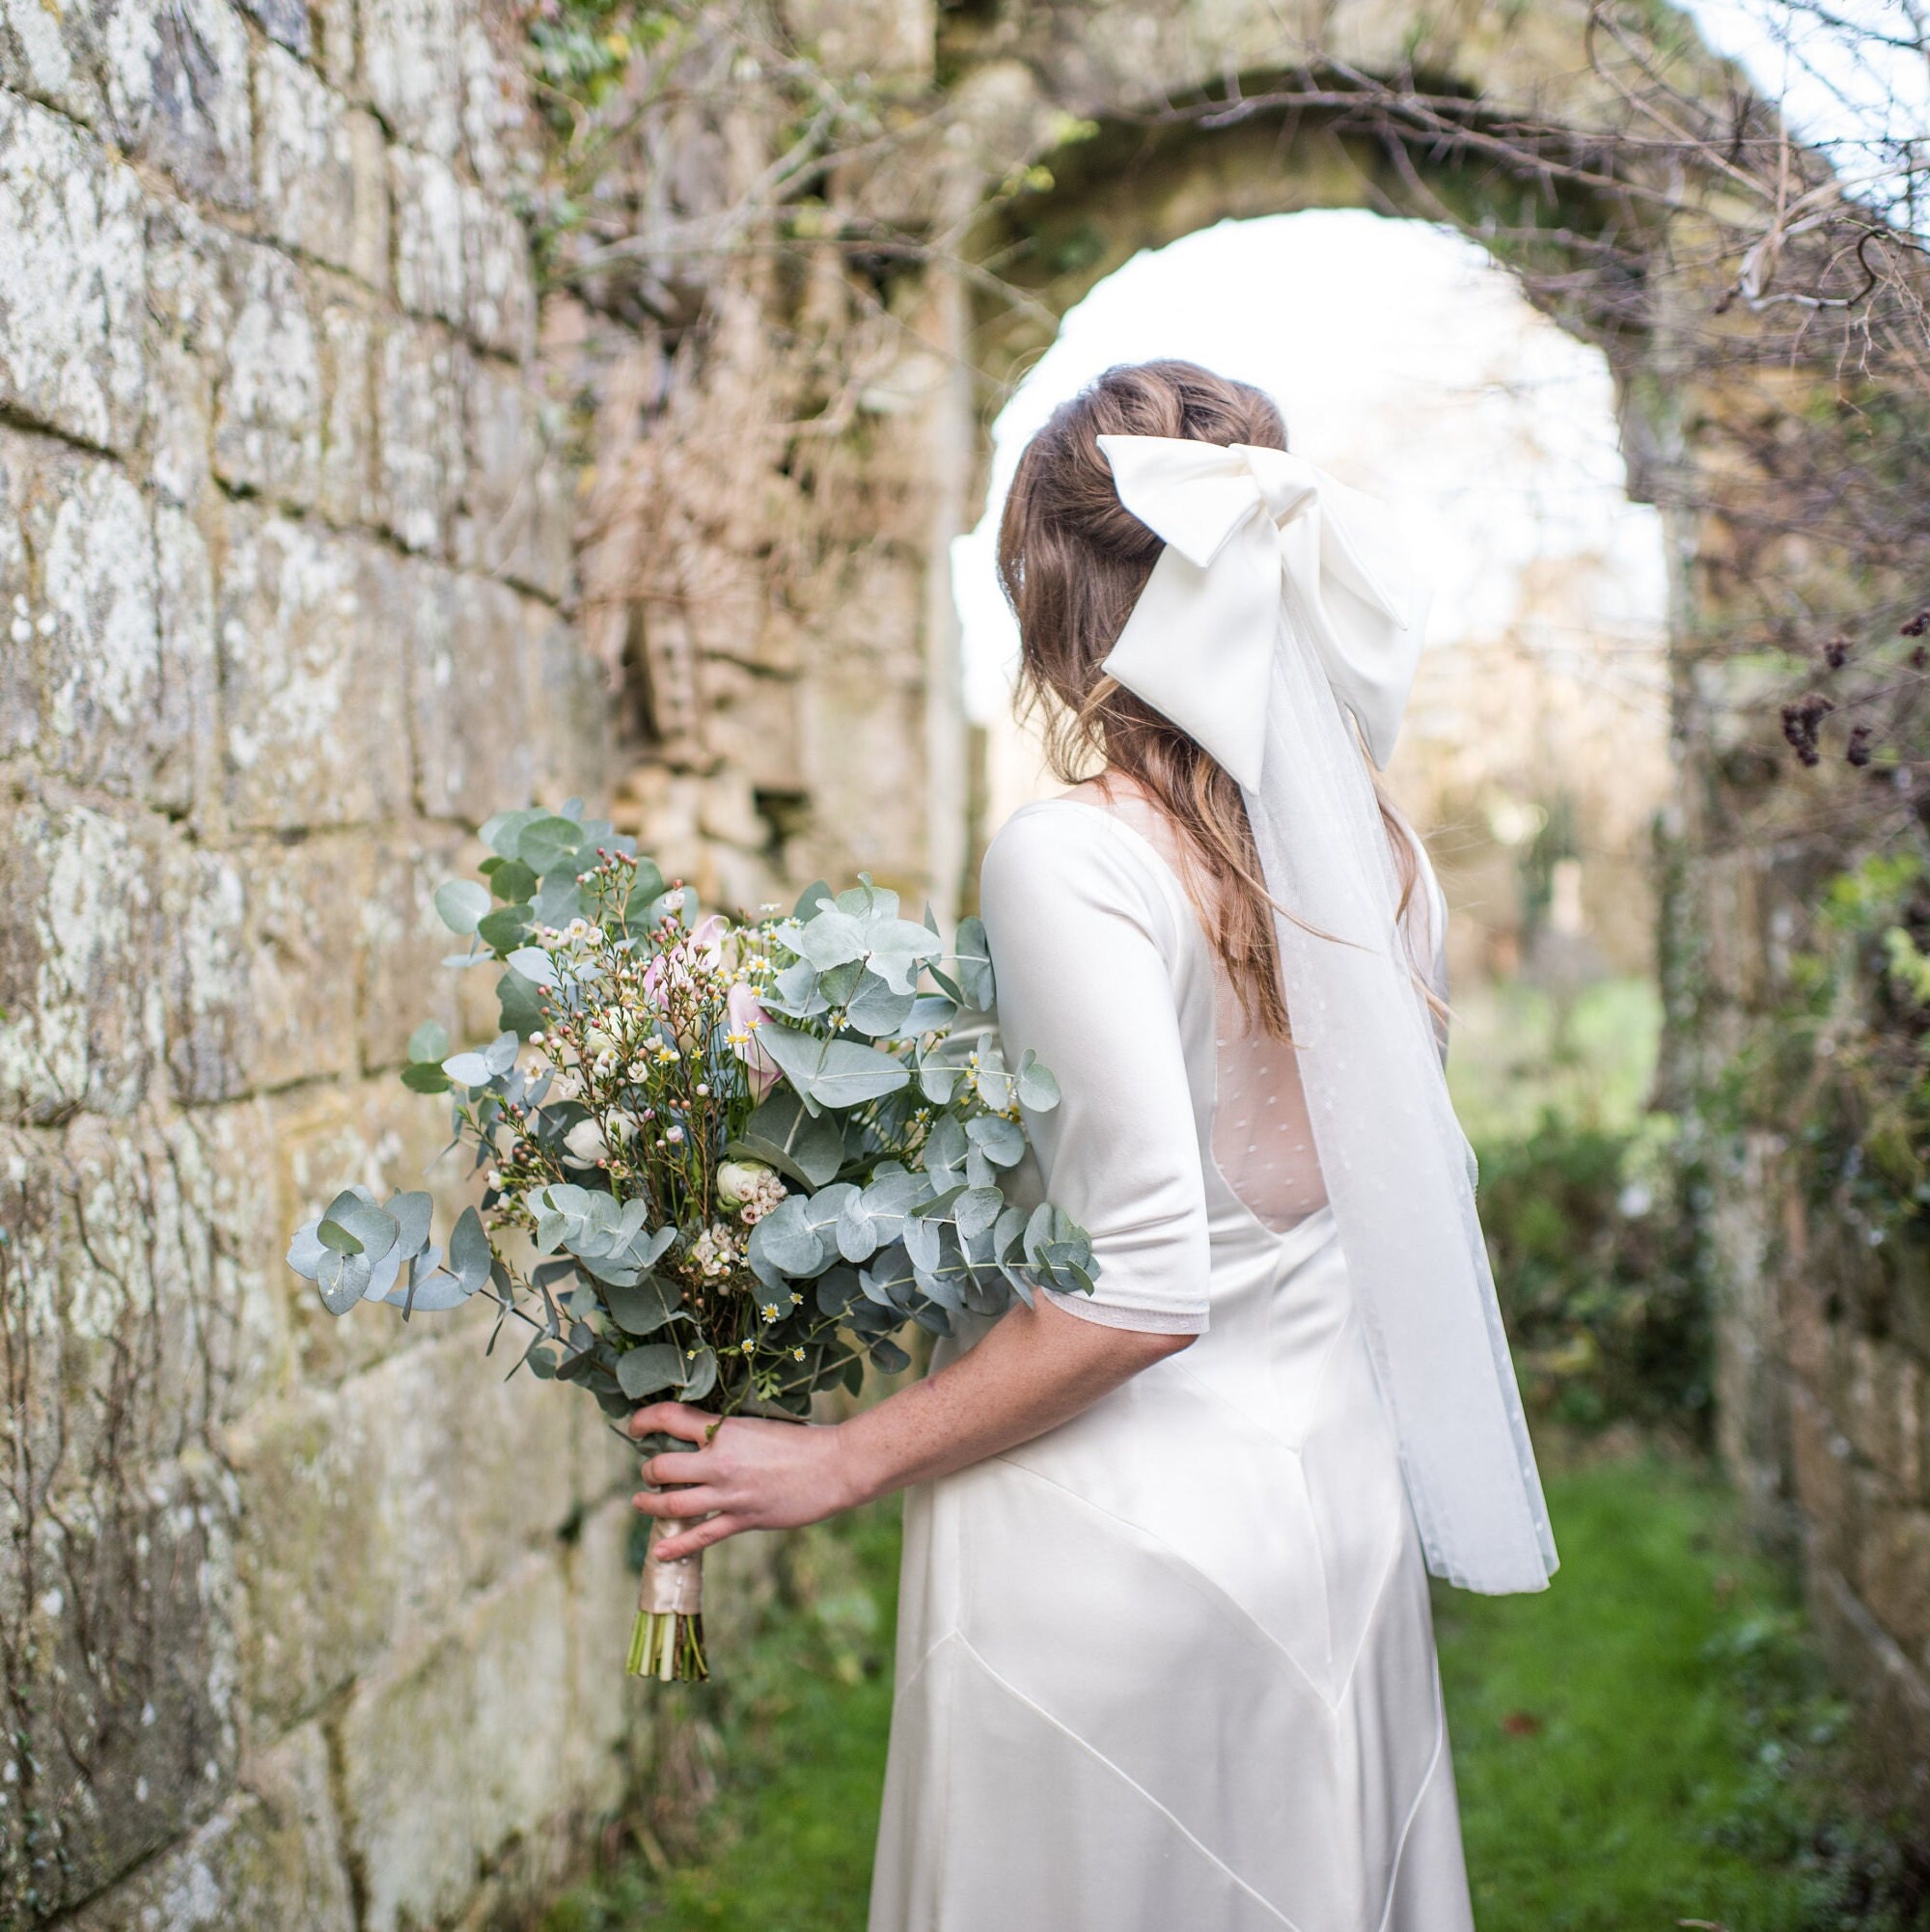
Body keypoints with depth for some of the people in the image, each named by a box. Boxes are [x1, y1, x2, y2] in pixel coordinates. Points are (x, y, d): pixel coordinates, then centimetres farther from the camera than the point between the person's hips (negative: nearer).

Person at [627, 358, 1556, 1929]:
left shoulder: (1074, 858, -19)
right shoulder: (1377, 855, 2)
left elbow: (1142, 1290, -23)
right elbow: (1405, 1189, 11)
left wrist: (841, 1462, -14)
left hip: (1123, 1538, -7)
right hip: (1339, 1498, 7)